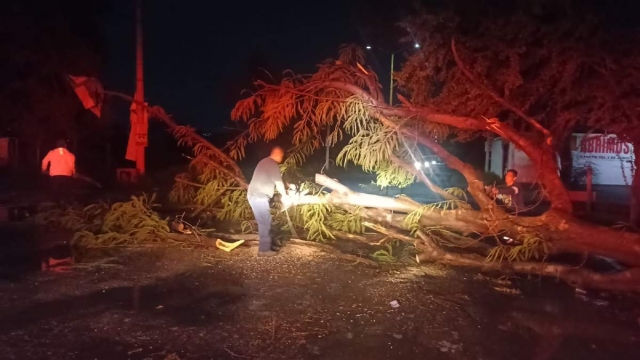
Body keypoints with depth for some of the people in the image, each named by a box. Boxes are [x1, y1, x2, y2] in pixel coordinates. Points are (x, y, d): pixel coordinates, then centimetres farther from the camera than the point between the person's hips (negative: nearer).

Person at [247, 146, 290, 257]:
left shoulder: (265, 162, 21)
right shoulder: (273, 164, -11)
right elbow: (278, 182, -10)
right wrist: (284, 196, 5)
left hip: (254, 195, 10)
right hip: (259, 196, -10)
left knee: (263, 222, 15)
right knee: (265, 222, -5)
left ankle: (264, 246, 22)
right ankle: (264, 249, -2)